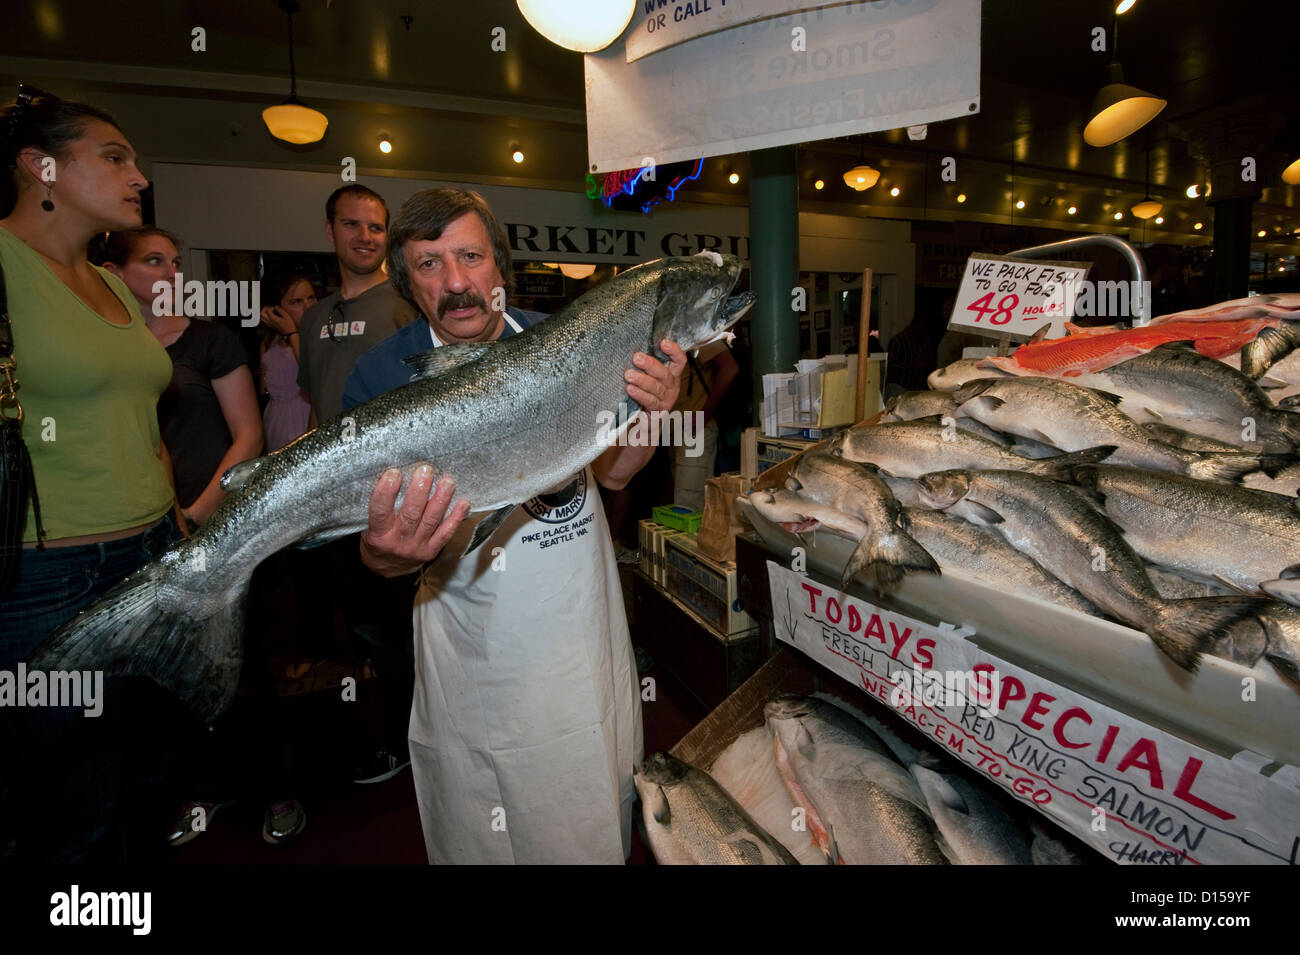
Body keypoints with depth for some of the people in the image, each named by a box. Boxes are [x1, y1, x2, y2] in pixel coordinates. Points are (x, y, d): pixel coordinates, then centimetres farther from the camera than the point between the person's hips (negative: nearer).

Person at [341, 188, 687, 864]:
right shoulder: (383, 375, -11)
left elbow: (610, 473, 2)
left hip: (585, 634, 3)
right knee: (477, 838, 18)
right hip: (475, 653, -2)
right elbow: (379, 546, -14)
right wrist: (388, 554, -37)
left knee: (598, 825, 23)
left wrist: (647, 418, -18)